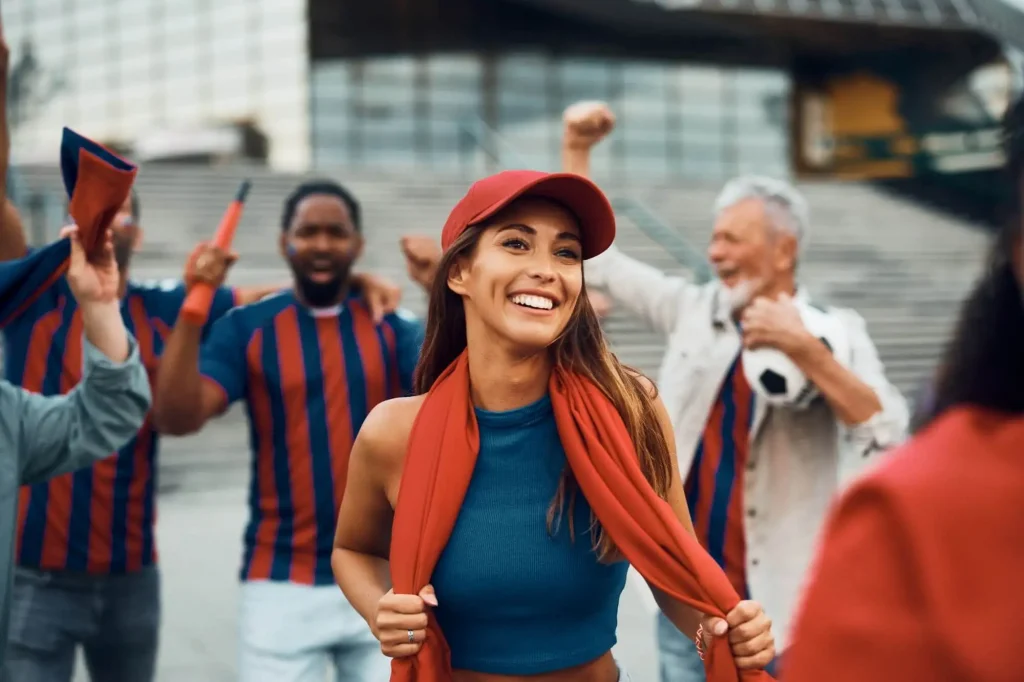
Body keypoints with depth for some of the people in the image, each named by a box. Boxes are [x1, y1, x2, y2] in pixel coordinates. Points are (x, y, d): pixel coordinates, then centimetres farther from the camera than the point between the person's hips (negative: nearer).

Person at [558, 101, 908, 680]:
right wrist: (577, 150, 5)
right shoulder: (691, 308, 5)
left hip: (779, 603, -3)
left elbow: (887, 432, -20)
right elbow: (596, 258, 12)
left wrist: (804, 349, -29)